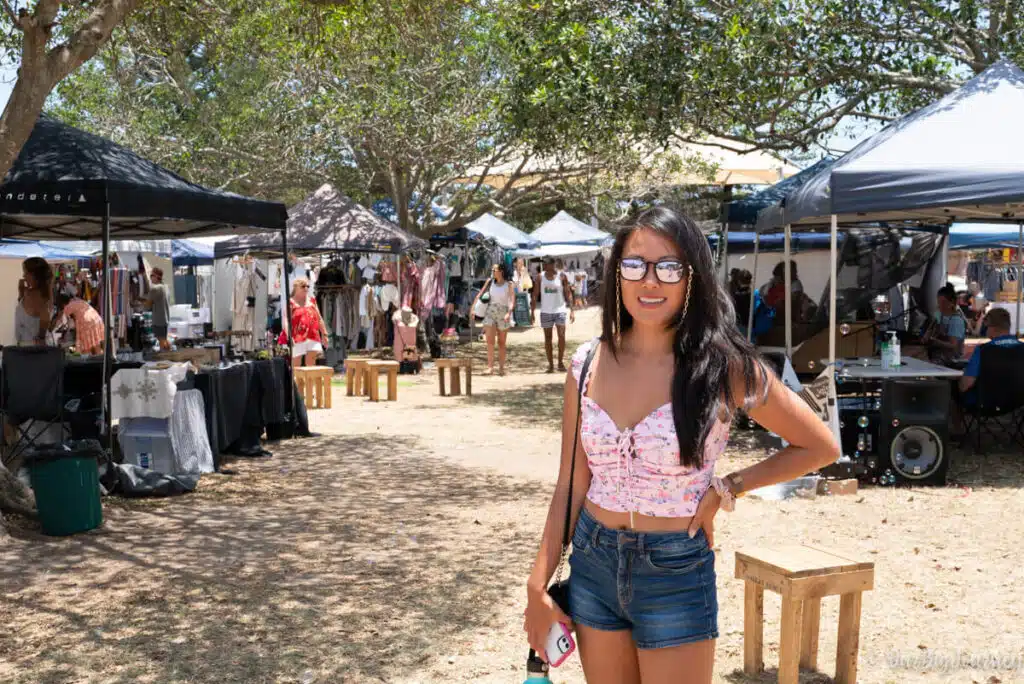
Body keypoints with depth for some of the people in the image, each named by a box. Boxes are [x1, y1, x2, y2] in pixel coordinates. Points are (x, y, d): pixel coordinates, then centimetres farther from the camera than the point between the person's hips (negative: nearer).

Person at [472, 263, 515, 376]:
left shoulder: (508, 284, -6)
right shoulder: (490, 281, 4)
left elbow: (512, 300, -14)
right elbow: (480, 294, 5)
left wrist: (509, 313, -28)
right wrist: (473, 307, -4)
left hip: (503, 313, -2)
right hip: (490, 312, 2)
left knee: (501, 342, 6)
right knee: (490, 341, -7)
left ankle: (501, 367, 13)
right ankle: (490, 367, -8)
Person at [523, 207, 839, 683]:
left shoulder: (724, 367, -11)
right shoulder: (589, 364, -2)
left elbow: (821, 448, -1)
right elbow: (571, 484, 2)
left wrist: (727, 489, -7)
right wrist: (538, 586, 0)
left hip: (676, 574, -3)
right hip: (592, 565, 4)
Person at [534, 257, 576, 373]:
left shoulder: (561, 276, -2)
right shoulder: (540, 277, 3)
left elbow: (568, 293, -1)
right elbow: (536, 295, 5)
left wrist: (572, 310, -8)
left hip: (560, 310, -2)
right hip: (545, 311, 2)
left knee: (561, 336, -9)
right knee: (548, 338, 4)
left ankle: (561, 362, 4)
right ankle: (550, 364, 10)